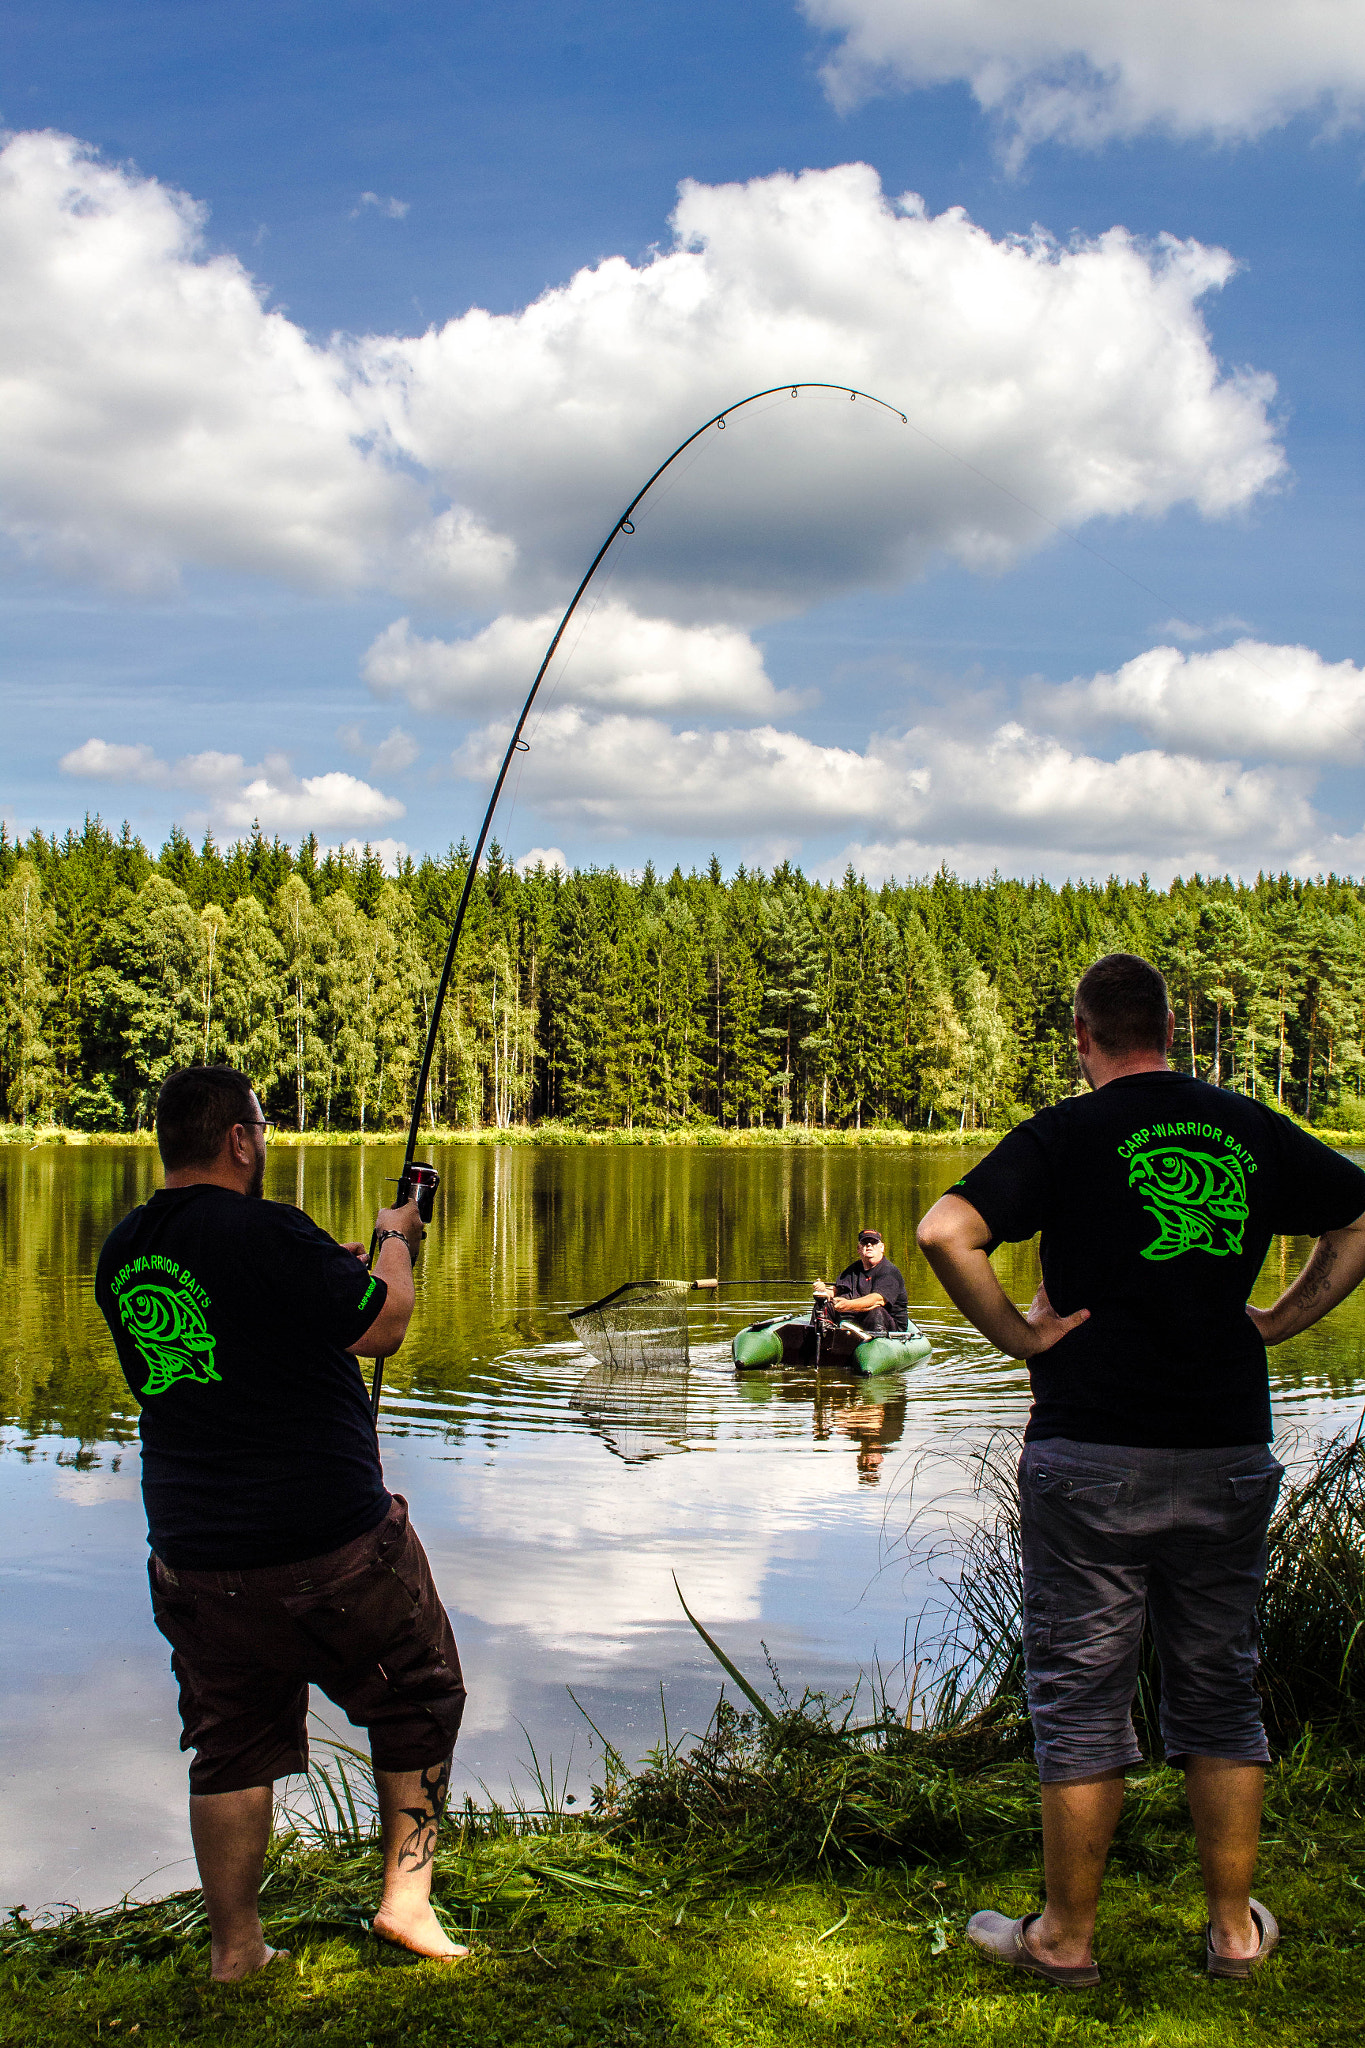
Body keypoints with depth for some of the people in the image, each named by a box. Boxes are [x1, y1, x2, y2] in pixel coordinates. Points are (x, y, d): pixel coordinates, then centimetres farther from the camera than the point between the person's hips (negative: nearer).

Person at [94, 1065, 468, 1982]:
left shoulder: (123, 1253, 4)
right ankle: (407, 1895, 16)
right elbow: (383, 1328, -10)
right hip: (331, 1541, -6)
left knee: (232, 1748, 16)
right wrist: (395, 1244, 8)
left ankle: (236, 1949, 22)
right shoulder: (269, 1236, -19)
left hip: (193, 1554, 6)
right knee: (419, 1699, 15)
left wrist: (332, 1271, 24)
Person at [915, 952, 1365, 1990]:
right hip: (1231, 1455, 4)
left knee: (1081, 1699, 7)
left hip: (1092, 1455, -4)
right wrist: (1280, 1320, 12)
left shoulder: (1067, 1135, -7)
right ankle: (1235, 1928, 25)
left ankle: (1067, 1936, 18)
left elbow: (946, 1231, -21)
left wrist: (1019, 1335, -10)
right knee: (1221, 1691, 16)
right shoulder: (1251, 1129, 5)